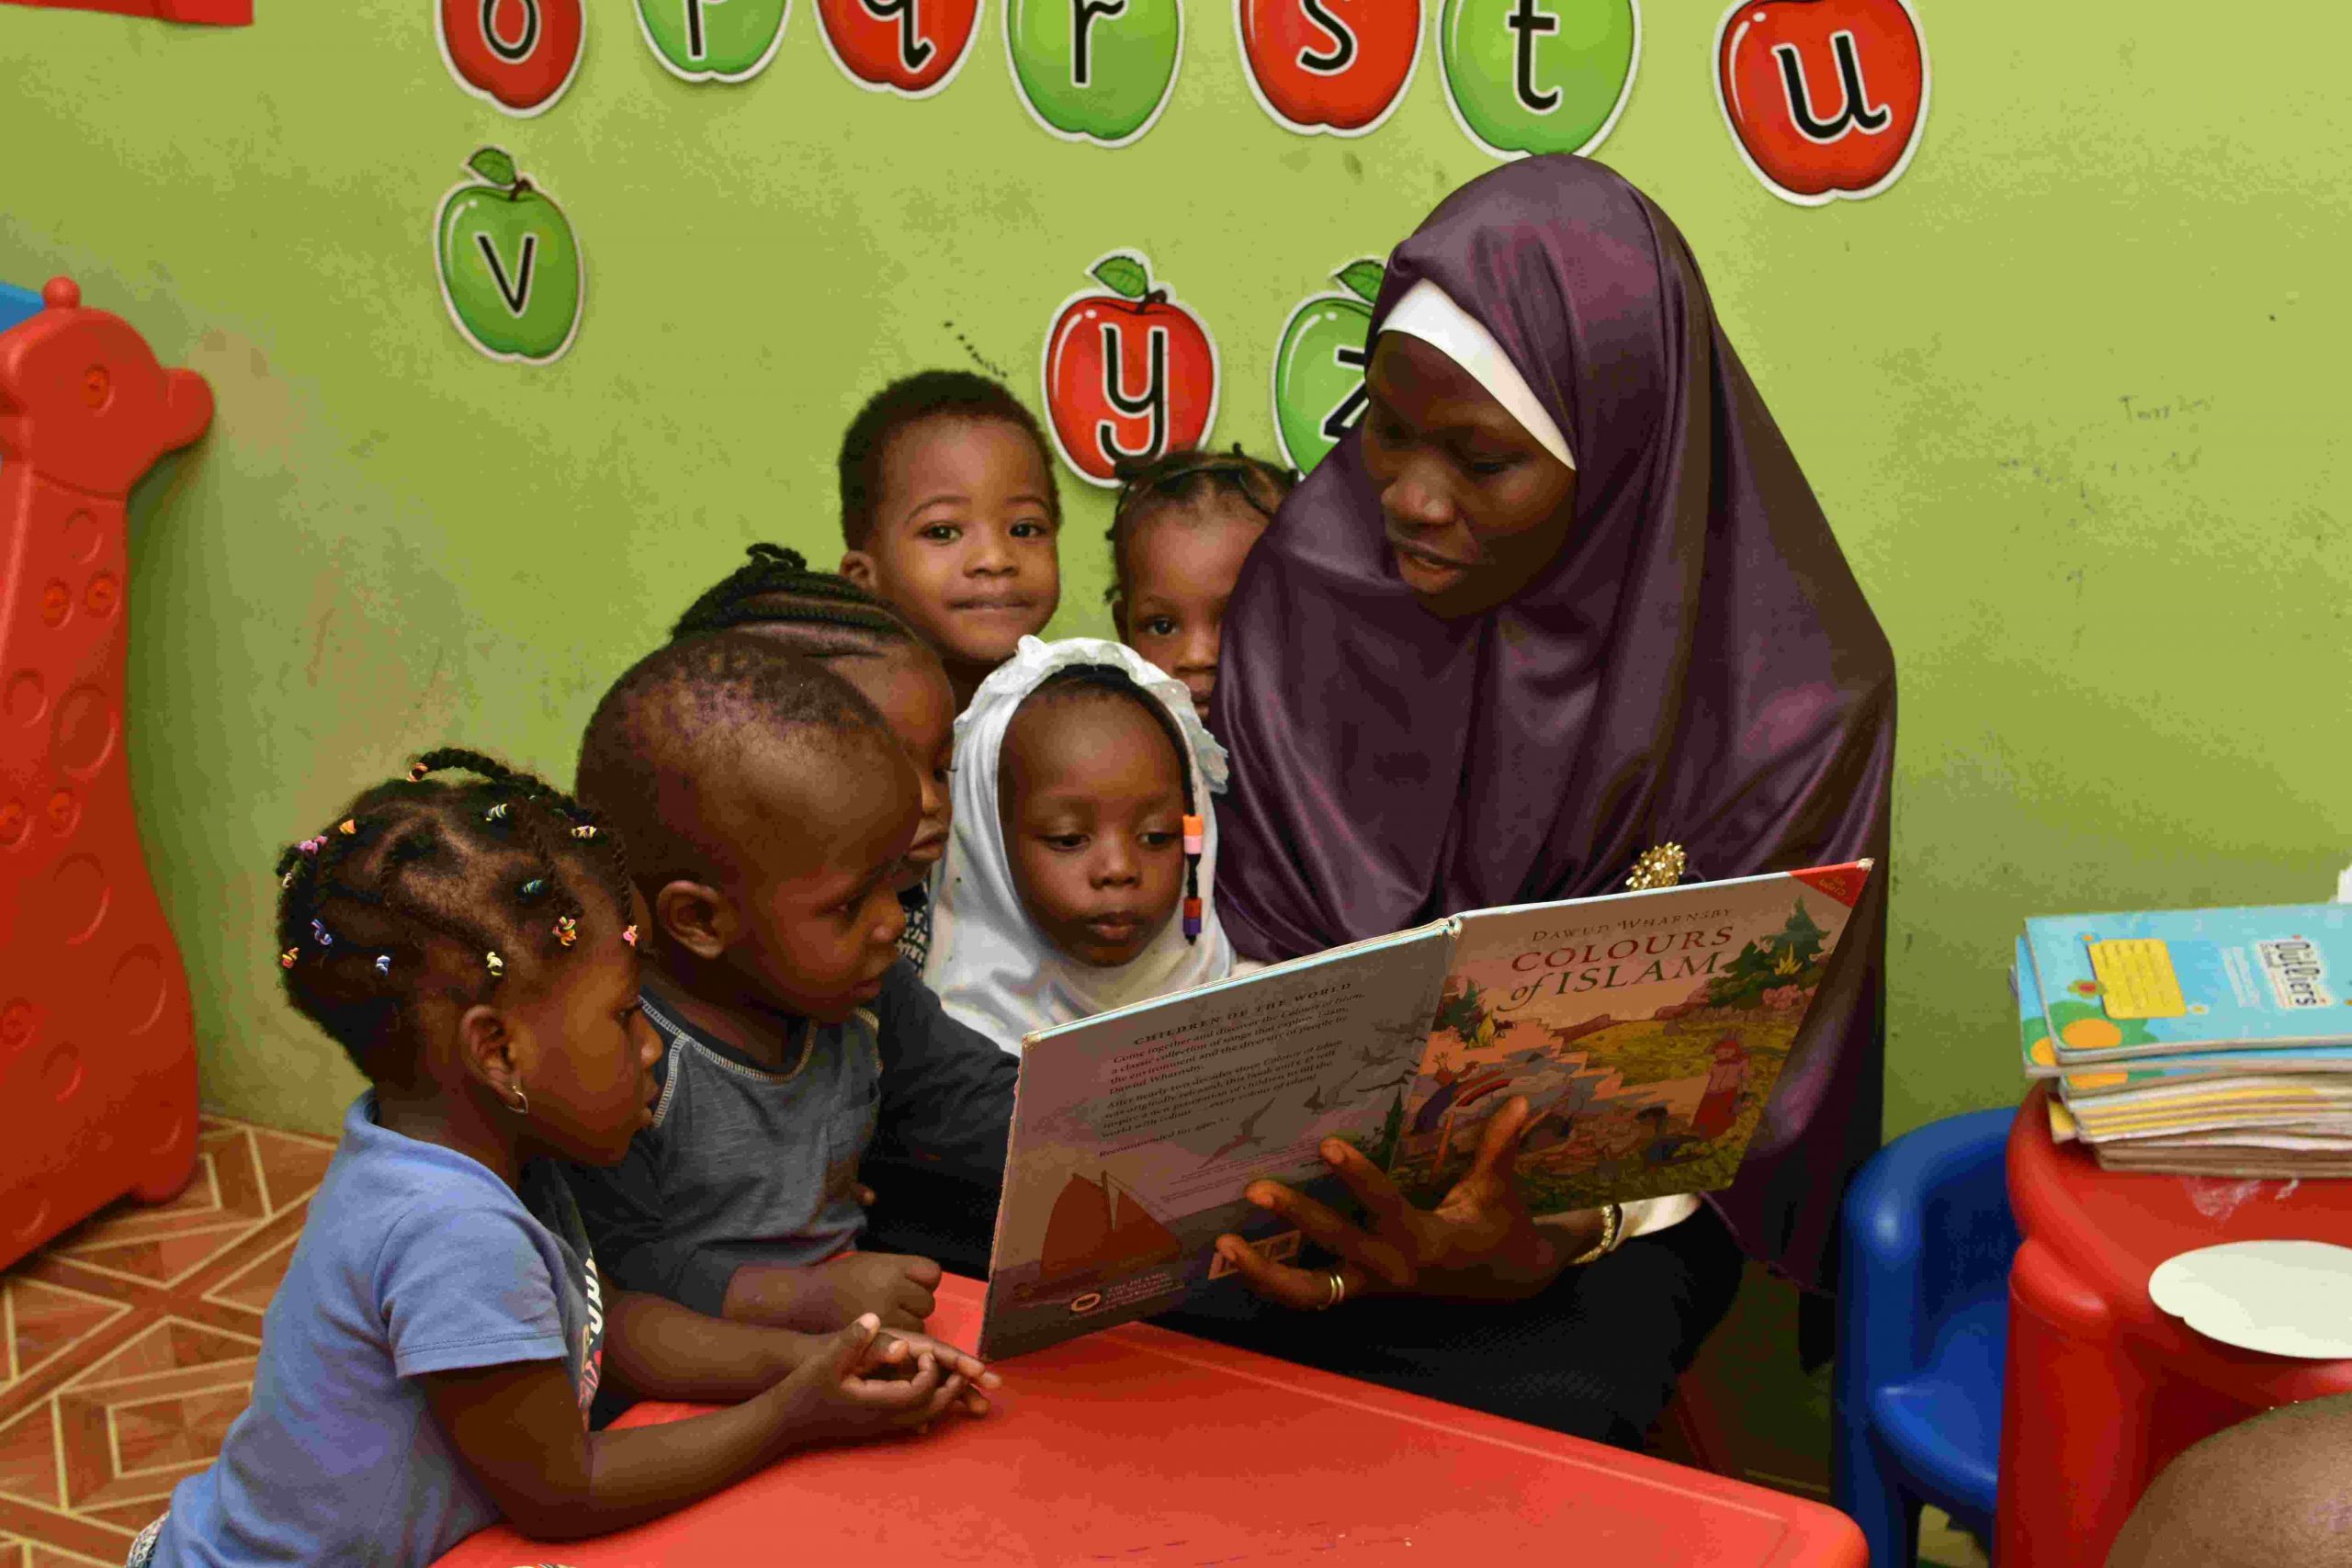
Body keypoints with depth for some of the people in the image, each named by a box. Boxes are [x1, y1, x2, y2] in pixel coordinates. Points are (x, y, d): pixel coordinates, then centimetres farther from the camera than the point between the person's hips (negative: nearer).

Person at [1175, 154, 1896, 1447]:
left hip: (1602, 1203, -2)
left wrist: (1540, 1243, -28)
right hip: (1323, 1156, 2)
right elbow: (1260, 950, 2)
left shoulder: (1785, 693, -13)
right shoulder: (1316, 581, -4)